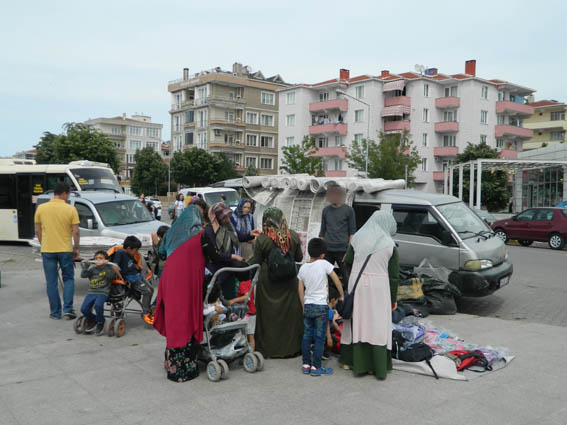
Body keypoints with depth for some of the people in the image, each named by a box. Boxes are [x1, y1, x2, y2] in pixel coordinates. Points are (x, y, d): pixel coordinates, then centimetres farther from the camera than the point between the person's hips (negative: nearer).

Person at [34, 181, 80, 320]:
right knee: (68, 279, 13)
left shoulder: (41, 208, 0)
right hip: (65, 250, -2)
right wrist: (76, 248, 5)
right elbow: (76, 232, -8)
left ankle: (55, 312, 14)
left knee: (51, 282, 9)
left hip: (47, 250, 2)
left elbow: (38, 231, 5)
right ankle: (68, 309, 4)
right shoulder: (70, 209, -7)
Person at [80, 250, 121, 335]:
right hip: (91, 292, 4)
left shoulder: (108, 268, 5)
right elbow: (83, 275, 4)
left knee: (98, 305, -32)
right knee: (84, 309, -14)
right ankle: (92, 320, 19)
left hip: (103, 292, -4)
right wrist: (85, 266, -5)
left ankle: (100, 323, -4)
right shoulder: (92, 269, 17)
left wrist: (106, 264, -21)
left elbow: (110, 276, -15)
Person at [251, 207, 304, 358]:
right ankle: (291, 347, 22)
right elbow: (299, 258, 4)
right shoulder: (293, 236, -7)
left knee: (269, 314, 11)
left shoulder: (262, 240, -15)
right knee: (290, 312, 14)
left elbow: (256, 263, -7)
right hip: (289, 281, 2)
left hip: (268, 282, -2)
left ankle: (268, 348, 20)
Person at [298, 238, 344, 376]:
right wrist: (342, 296, 4)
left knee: (307, 336, 12)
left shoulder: (303, 268, 4)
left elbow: (300, 290, 8)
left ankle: (306, 365, 18)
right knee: (320, 338, 2)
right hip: (321, 306, -5)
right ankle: (316, 367, 6)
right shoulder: (324, 264, -10)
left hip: (308, 306, 5)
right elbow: (336, 280, -9)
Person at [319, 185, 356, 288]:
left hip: (342, 249, -3)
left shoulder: (348, 210, 2)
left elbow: (352, 232, 1)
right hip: (327, 249, 3)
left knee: (346, 278, -3)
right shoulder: (326, 210, 13)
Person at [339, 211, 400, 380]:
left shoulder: (357, 238, 1)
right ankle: (378, 367, 6)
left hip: (357, 284, 2)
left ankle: (349, 361, 18)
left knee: (356, 321, 11)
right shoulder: (390, 245, -3)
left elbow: (348, 260, 8)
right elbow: (393, 275, 0)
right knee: (378, 325, 3)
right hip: (378, 286, -2)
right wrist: (393, 299, 8)